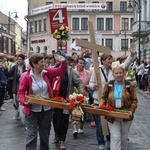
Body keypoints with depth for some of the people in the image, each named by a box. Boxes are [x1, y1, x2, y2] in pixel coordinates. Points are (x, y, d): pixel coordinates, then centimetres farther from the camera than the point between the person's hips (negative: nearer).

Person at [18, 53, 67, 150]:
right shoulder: (27, 77, -14)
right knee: (32, 135, -1)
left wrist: (63, 63, -17)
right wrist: (24, 101, -24)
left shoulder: (47, 72, -4)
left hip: (46, 109, 4)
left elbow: (60, 71, 1)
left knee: (45, 134, 19)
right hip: (32, 110, -4)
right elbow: (21, 91, -7)